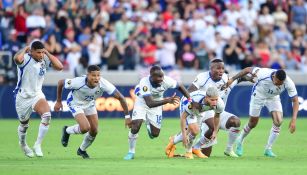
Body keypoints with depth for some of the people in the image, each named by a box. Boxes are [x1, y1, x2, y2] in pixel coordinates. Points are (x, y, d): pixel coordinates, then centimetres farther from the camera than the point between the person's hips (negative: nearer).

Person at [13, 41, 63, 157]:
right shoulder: (25, 59, -21)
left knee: (47, 116, -26)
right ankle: (23, 144, 50)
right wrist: (25, 49, -25)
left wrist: (47, 53, -15)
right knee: (24, 124, 17)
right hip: (22, 97, -3)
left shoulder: (45, 59, -6)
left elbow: (59, 67, -17)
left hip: (37, 95, 3)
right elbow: (17, 58, -45)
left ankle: (38, 145, -15)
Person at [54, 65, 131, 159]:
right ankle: (67, 131, 11)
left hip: (89, 104, 4)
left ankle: (82, 150, 33)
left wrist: (127, 116, -27)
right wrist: (58, 101, -9)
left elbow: (120, 97, -26)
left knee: (94, 131, 3)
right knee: (85, 128, -23)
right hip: (75, 103, -4)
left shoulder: (103, 84, -32)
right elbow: (60, 82, -19)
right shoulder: (78, 82, -37)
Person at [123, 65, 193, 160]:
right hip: (142, 103, -3)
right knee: (135, 127, -19)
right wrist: (167, 101, -58)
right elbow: (150, 103, -46)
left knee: (155, 134, 1)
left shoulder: (166, 81, -29)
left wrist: (190, 99, -14)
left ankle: (149, 125, 38)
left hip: (157, 106, 3)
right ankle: (131, 152, 2)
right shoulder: (144, 83, -38)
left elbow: (180, 86, -8)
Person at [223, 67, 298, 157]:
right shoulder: (264, 73, -38)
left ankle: (268, 149, -1)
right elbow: (248, 69, -21)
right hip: (258, 95, -2)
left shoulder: (289, 83, -33)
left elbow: (295, 100, -26)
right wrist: (232, 79, -17)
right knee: (253, 123, 4)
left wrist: (293, 120, -36)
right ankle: (240, 141, 33)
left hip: (273, 98, 2)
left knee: (278, 121, -17)